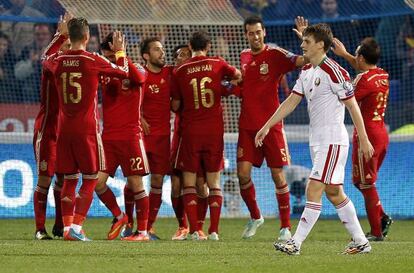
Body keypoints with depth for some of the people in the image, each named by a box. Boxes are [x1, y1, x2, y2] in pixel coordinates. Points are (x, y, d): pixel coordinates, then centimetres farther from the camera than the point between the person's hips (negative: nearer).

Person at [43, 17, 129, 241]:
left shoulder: (58, 61, 2)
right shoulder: (93, 61, -9)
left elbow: (46, 60, 29)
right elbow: (123, 72, 4)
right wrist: (120, 51, 22)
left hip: (64, 128, 4)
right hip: (87, 128, -4)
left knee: (69, 179, 11)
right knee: (90, 179, 2)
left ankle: (67, 227, 5)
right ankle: (76, 226, -9)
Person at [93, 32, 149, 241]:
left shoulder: (136, 69, -3)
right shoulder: (103, 72, 10)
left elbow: (138, 77, -26)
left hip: (130, 136, -5)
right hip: (108, 136, 5)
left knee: (135, 184, -3)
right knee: (98, 181, -3)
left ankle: (142, 231, 4)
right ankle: (118, 216, 19)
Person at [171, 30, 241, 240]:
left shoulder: (180, 71, -1)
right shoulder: (217, 64, 1)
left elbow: (175, 106, 4)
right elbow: (238, 75, 18)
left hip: (190, 130, -1)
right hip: (215, 130, 1)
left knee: (189, 182, 5)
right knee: (214, 182, 6)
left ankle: (193, 230, -5)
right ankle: (213, 231, -1)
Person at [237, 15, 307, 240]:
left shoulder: (275, 55, -6)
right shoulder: (244, 56, 11)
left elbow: (301, 61, -21)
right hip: (247, 126, 4)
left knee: (278, 177, -2)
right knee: (243, 174, -4)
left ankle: (285, 227, 7)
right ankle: (255, 217, 19)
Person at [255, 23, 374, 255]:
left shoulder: (334, 72, -14)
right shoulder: (306, 72, 11)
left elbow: (353, 106, -12)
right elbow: (291, 102, 15)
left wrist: (364, 140, -11)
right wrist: (267, 126, 11)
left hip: (333, 140, -9)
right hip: (317, 140, 9)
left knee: (313, 190, -11)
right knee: (334, 192, 11)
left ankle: (296, 243, -12)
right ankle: (361, 242, 17)